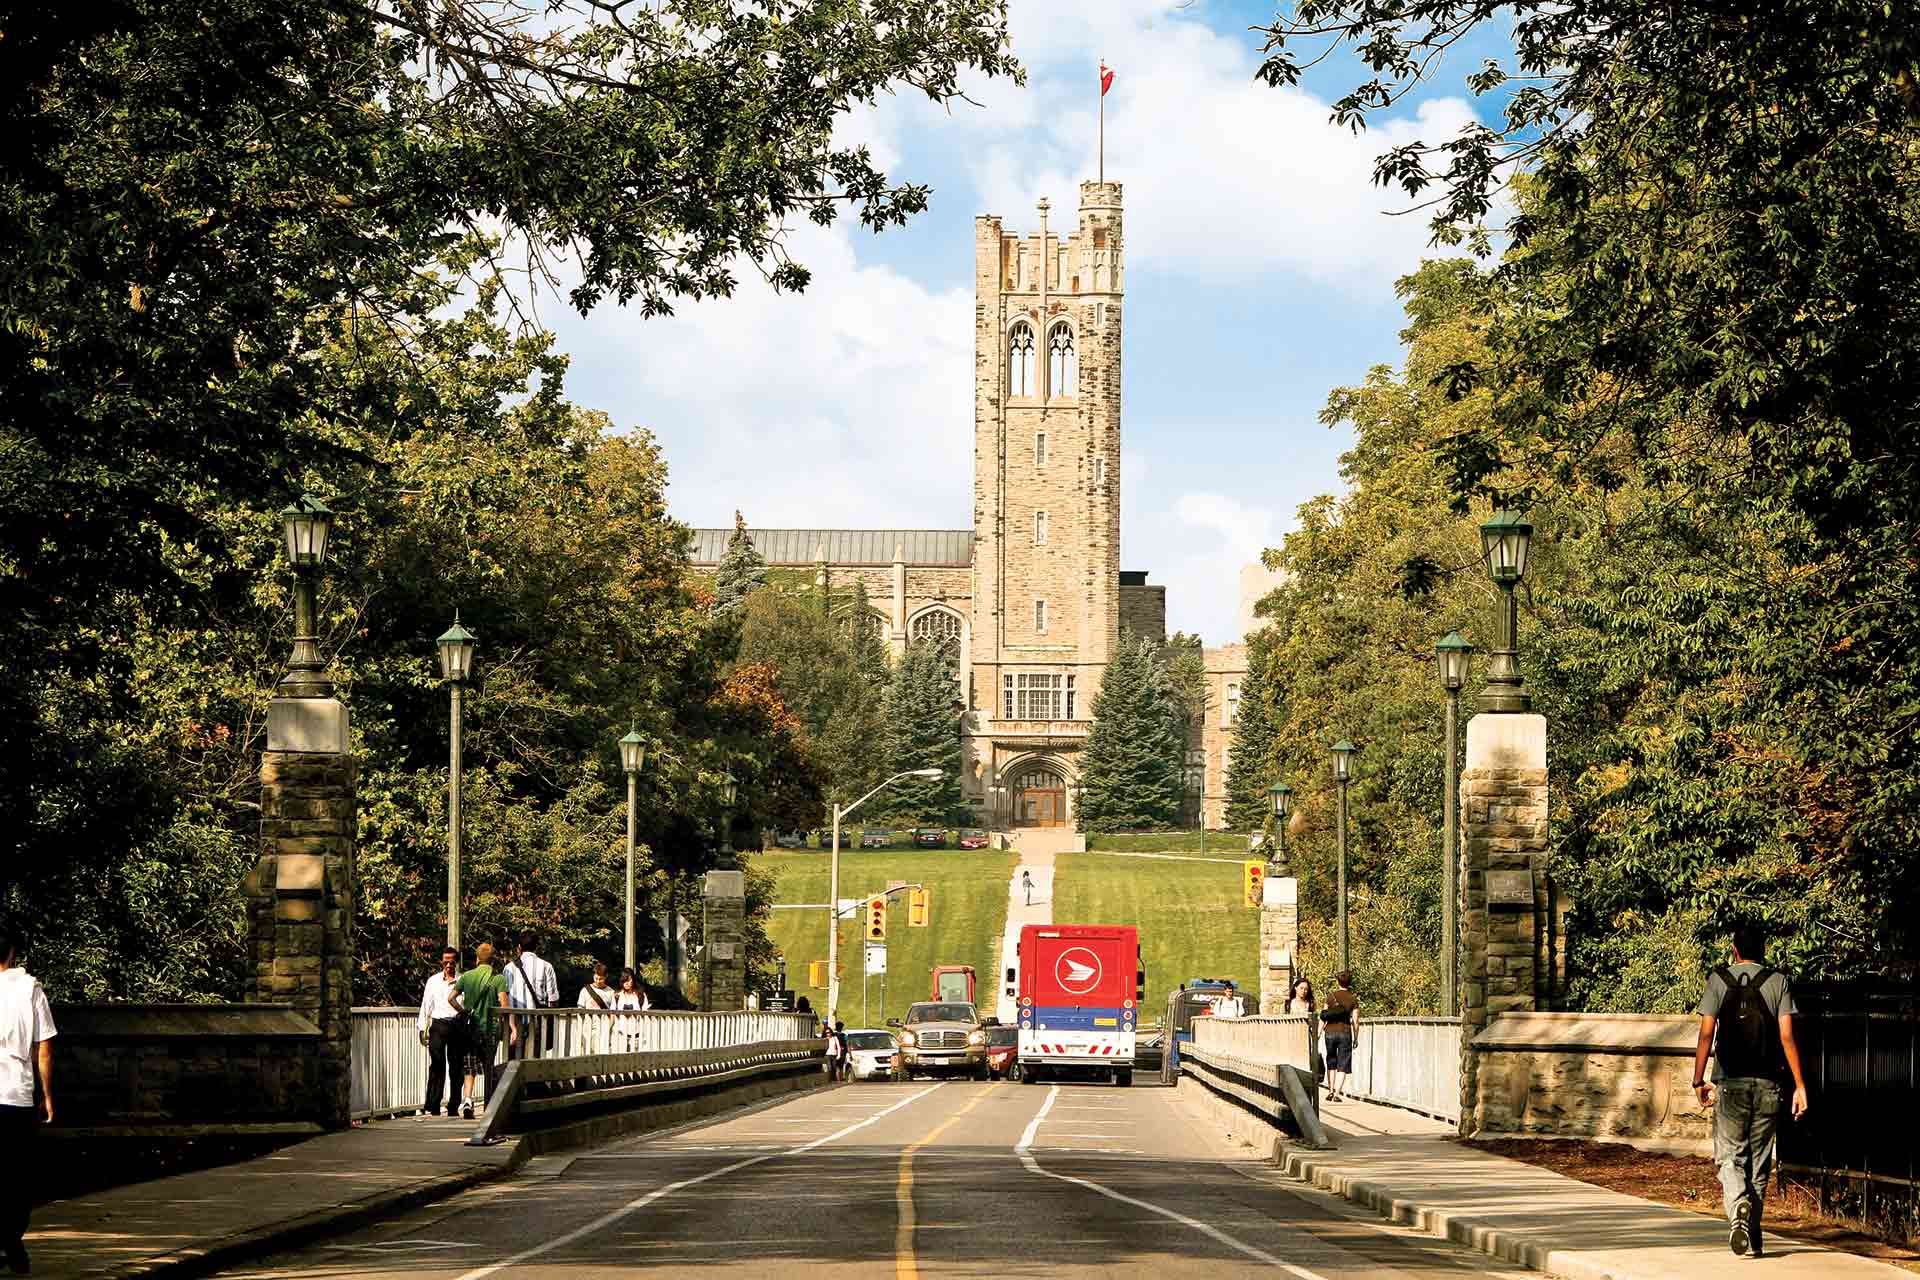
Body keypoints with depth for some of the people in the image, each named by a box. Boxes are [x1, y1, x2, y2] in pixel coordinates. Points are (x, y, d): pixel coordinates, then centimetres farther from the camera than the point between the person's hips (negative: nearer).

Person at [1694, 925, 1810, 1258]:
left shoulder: (1718, 980, 1)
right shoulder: (1778, 981, 2)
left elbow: (1706, 1034, -4)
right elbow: (1787, 1036, -4)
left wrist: (1699, 1081, 2)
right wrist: (1800, 1085, -3)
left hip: (1730, 1081, -1)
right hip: (1767, 1083, 1)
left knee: (1730, 1156, 4)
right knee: (1759, 1161, 11)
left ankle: (1738, 1205, -25)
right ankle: (1752, 1236, 13)